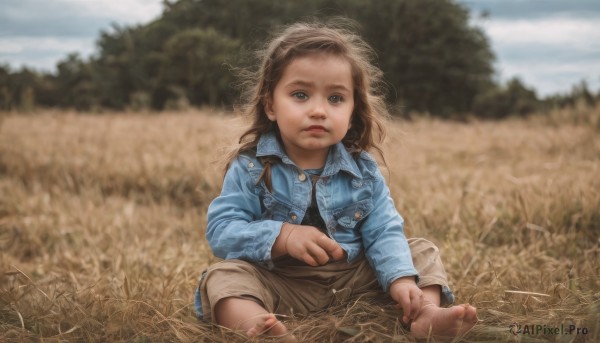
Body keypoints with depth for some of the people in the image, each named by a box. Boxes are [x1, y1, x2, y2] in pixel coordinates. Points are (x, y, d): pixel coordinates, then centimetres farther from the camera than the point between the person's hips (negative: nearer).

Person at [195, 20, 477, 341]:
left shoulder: (362, 170, -1)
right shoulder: (251, 167, -9)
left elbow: (384, 234, -5)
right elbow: (221, 231, -15)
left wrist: (402, 280, -24)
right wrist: (283, 236, -28)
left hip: (354, 277, 3)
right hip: (280, 286, -3)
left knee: (422, 251, -3)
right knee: (222, 275, -27)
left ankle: (425, 314, -29)